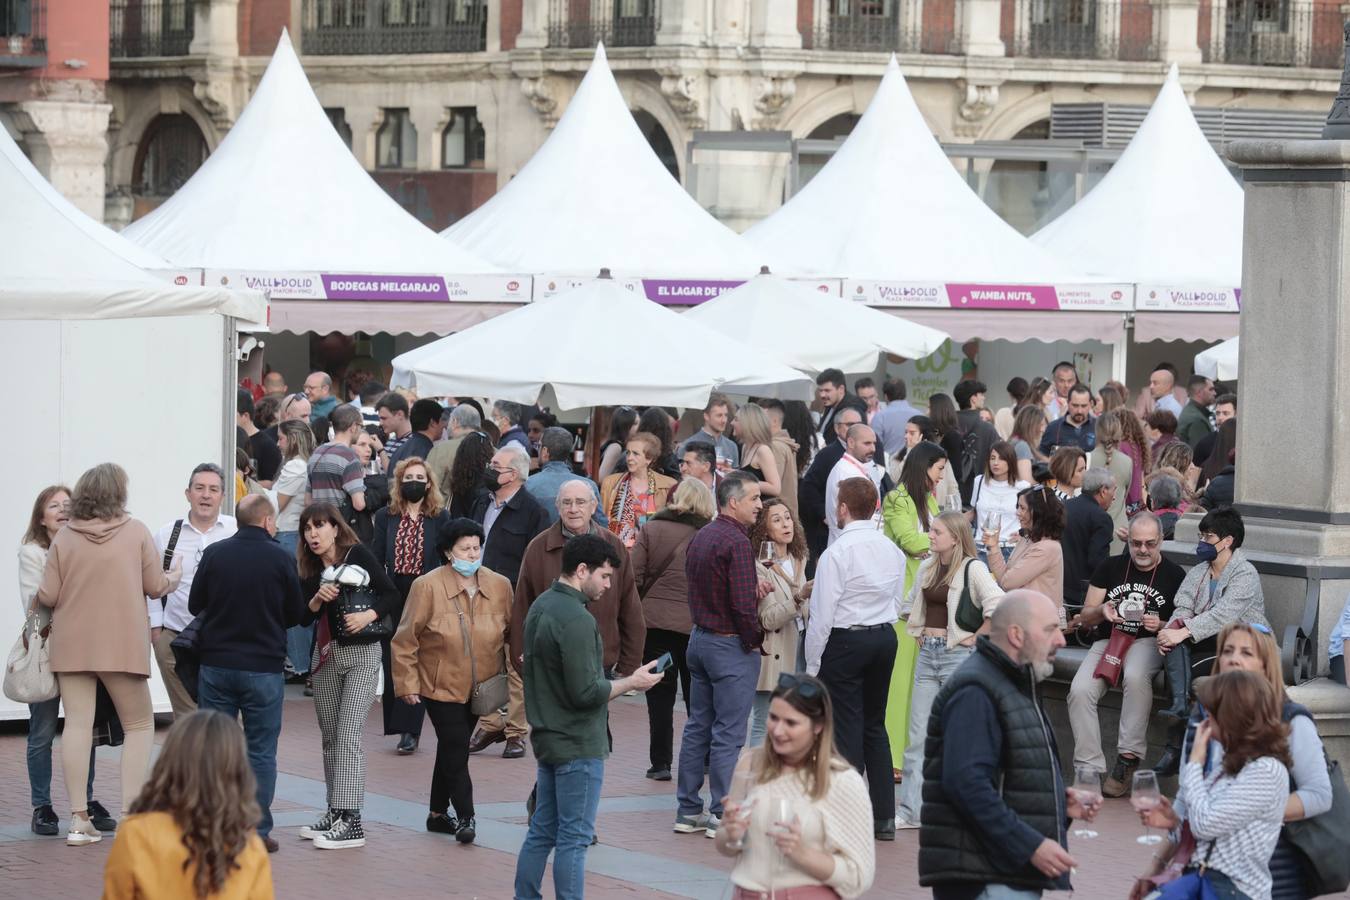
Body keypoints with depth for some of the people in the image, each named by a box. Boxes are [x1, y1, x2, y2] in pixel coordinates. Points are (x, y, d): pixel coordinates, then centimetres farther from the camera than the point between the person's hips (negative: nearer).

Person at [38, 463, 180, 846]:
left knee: (77, 725, 2)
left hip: (71, 645, 2)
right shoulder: (136, 532, -5)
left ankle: (79, 820, -2)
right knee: (139, 725, 10)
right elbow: (156, 586, -2)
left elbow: (48, 596, -4)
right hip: (122, 645, -1)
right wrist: (175, 575, 20)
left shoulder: (64, 538, -2)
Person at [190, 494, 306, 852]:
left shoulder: (214, 554, -4)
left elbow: (194, 605, 4)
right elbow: (296, 614, 1)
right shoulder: (280, 558, -8)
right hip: (264, 667, -2)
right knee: (260, 752, 5)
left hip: (215, 664, 2)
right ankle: (257, 832, 3)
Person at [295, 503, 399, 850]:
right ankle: (335, 811, 19)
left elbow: (391, 594, -5)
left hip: (361, 654, -6)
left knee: (348, 734, -14)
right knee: (330, 736, 10)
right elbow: (303, 618, 2)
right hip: (326, 653, 6)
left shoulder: (358, 556, -8)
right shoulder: (310, 569, 5)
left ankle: (350, 821, -17)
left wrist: (369, 615, -21)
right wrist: (317, 599, -17)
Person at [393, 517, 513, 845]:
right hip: (441, 686, -4)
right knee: (455, 751, -8)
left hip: (482, 688, 4)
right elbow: (405, 640, -9)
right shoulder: (427, 586, -14)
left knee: (451, 750, 16)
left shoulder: (500, 586, -2)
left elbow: (513, 634, 10)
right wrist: (407, 684, -10)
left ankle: (439, 813, 28)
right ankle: (465, 817, 0)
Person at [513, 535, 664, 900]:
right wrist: (632, 682, -10)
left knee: (542, 832, 15)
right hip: (578, 746, -9)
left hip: (547, 739, 9)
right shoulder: (576, 620, -21)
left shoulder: (541, 606, 9)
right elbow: (586, 692, -24)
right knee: (574, 838, -3)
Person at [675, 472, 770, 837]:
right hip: (731, 644, -9)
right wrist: (755, 640, -8)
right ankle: (724, 816, -1)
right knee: (728, 733, -4)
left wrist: (752, 581, 5)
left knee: (698, 725, 13)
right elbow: (743, 603, -24)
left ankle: (689, 811, 17)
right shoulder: (736, 542, -18)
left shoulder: (700, 537, 10)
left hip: (700, 638, 9)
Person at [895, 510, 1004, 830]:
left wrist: (976, 637, -14)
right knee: (918, 734, 4)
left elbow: (999, 607, -22)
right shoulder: (927, 567, 11)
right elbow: (911, 603, 27)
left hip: (958, 654, -7)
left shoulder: (972, 569, -11)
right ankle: (911, 810, 6)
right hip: (928, 652, 7)